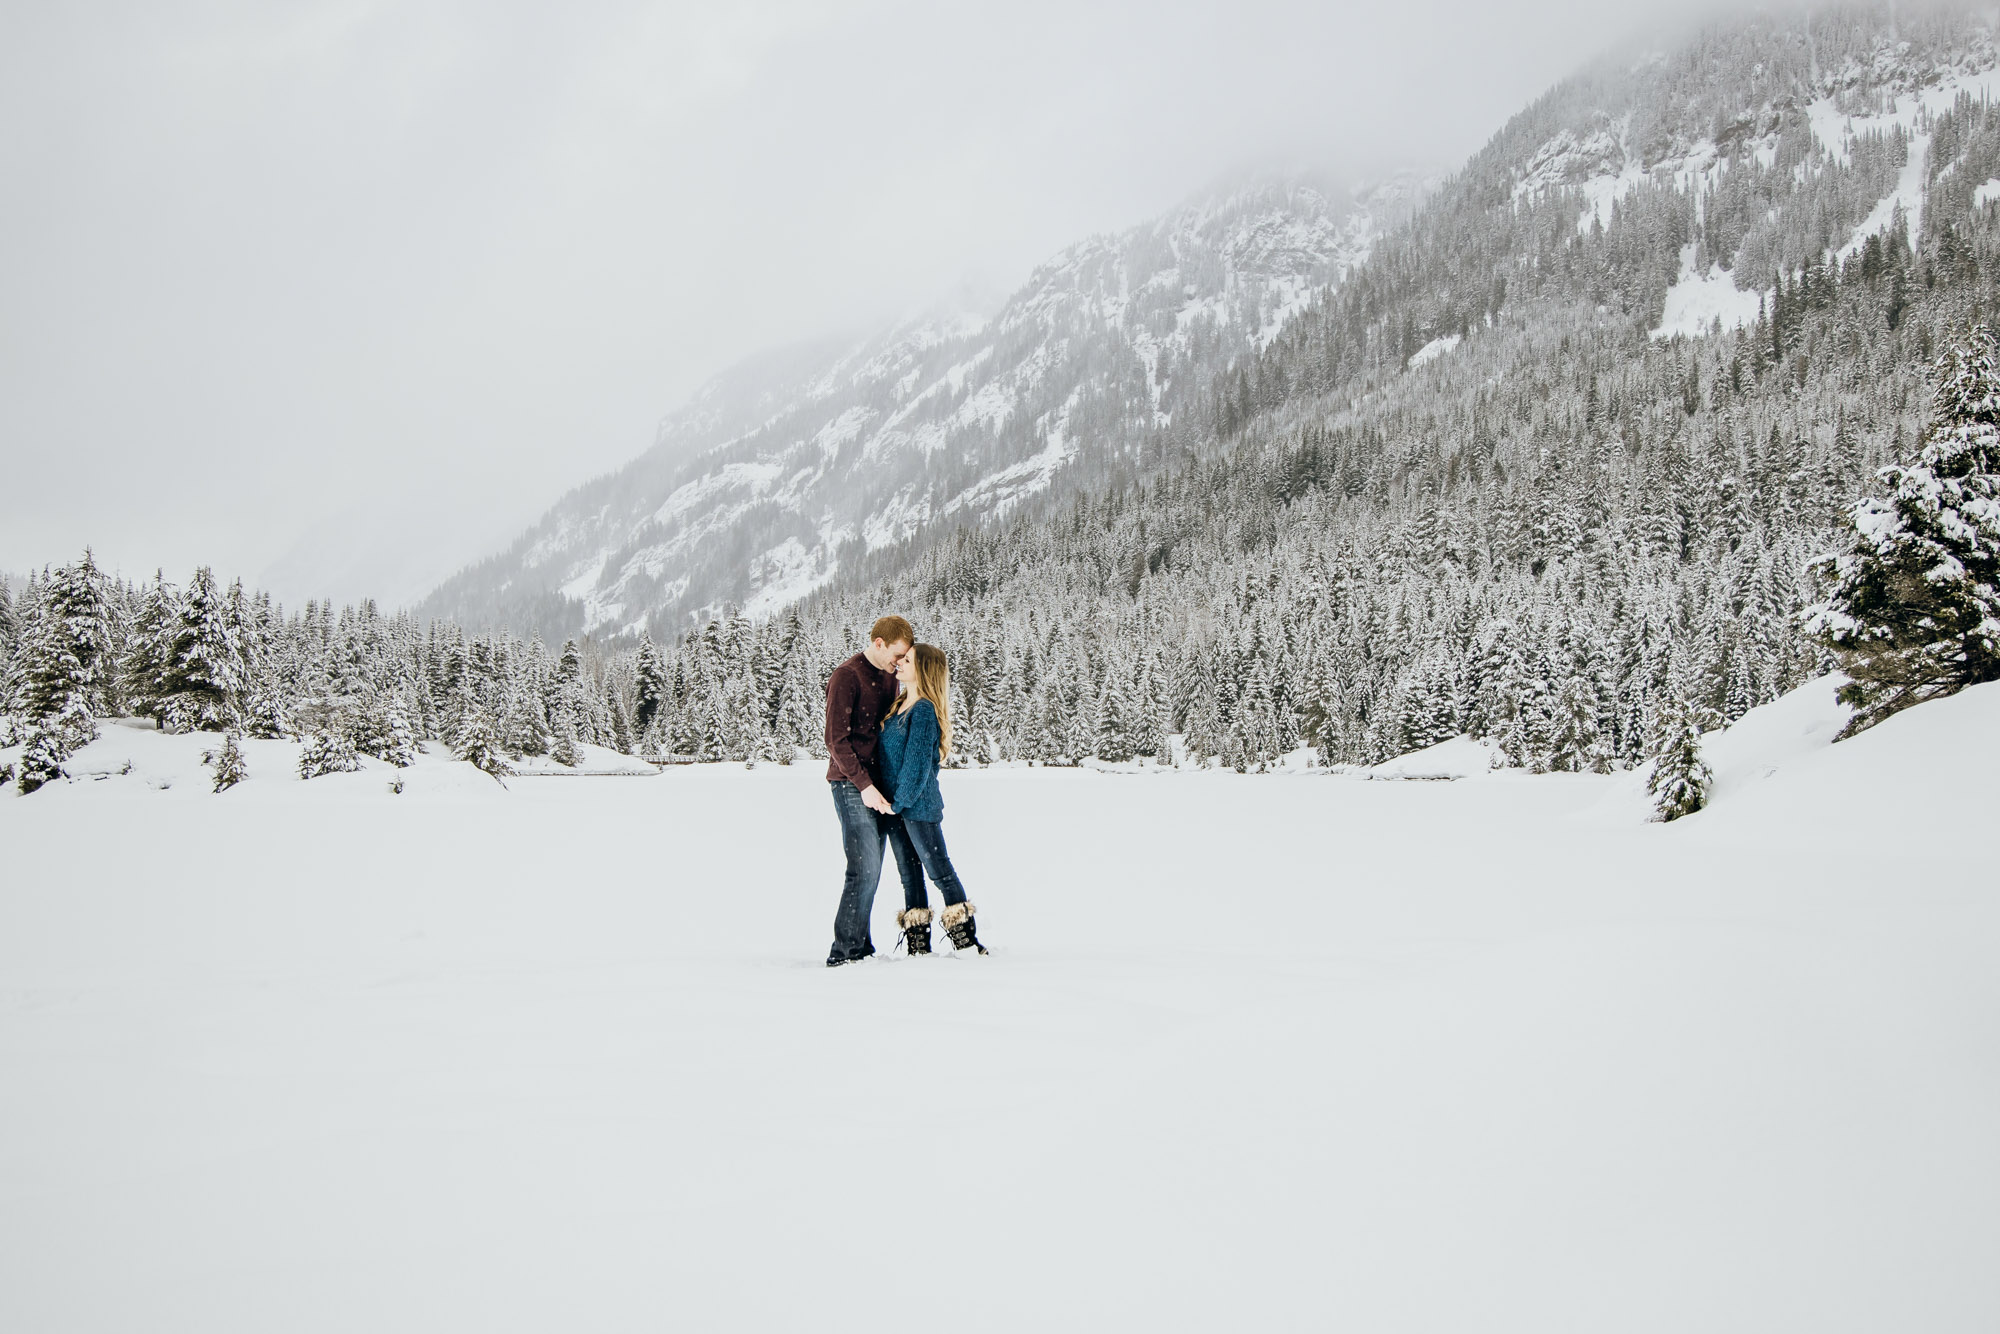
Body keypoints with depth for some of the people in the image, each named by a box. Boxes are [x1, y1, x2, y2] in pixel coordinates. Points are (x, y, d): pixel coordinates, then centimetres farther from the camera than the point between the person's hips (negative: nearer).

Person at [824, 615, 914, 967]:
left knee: (872, 870, 8)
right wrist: (864, 785, -19)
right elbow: (836, 739, -14)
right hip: (851, 784, -8)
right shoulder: (846, 676, -11)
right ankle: (844, 951, -8)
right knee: (864, 867, -13)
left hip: (877, 784, 8)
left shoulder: (889, 676, 14)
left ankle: (860, 947, 13)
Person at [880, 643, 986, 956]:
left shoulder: (924, 710, -14)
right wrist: (893, 802, 14)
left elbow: (918, 763, -17)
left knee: (939, 870, -3)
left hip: (919, 804, -9)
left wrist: (901, 800, -12)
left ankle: (967, 942, 4)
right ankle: (918, 946, 17)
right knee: (909, 874, 11)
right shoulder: (899, 705, 12)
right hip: (896, 804, 9)